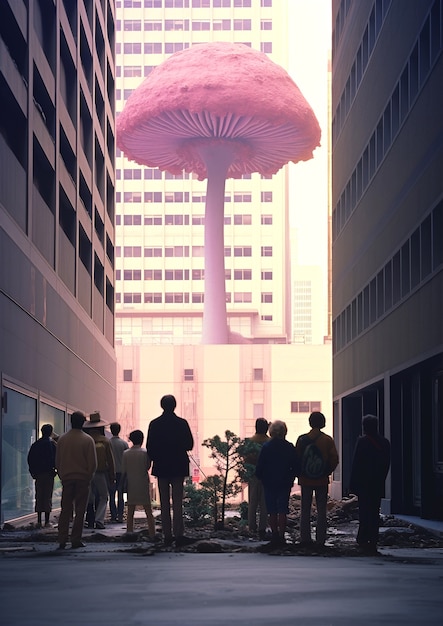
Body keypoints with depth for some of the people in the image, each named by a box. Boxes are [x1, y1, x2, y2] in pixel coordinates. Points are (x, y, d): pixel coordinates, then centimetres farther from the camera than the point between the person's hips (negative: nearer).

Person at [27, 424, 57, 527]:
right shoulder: (52, 443, -6)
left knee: (39, 496, 9)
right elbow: (56, 458, -11)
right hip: (48, 473, -4)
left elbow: (30, 459, 8)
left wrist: (33, 471, 13)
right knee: (48, 496, -2)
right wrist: (55, 469, 1)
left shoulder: (35, 444, 8)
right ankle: (47, 521, -3)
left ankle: (39, 521, 9)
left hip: (38, 473, 4)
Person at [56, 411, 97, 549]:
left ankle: (62, 540, -2)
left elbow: (57, 461, 7)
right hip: (83, 479, -3)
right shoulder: (87, 440, -6)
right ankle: (76, 540, 1)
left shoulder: (62, 439, 3)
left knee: (65, 510, 6)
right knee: (80, 510, 3)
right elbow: (93, 463, -7)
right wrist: (88, 477, 6)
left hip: (66, 479, 3)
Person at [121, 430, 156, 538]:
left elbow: (123, 472, 1)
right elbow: (148, 467, 0)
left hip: (131, 485, 2)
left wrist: (123, 485, 9)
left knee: (130, 512, 8)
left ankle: (129, 534, 4)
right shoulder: (145, 453, -8)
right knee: (148, 512, 3)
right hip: (143, 485, -2)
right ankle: (152, 534, -2)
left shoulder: (126, 453, -1)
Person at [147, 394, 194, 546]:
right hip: (178, 467, -1)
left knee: (164, 503, 6)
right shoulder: (182, 423, -6)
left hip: (161, 467, 1)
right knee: (177, 502, 3)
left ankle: (167, 535, 5)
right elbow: (189, 445, -2)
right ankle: (178, 534, -2)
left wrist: (152, 460, 12)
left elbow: (150, 448, -4)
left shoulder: (154, 424, -4)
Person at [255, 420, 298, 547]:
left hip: (269, 483, 0)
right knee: (283, 510, 3)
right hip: (285, 484, 0)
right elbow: (295, 466, 0)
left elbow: (260, 466, -5)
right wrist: (291, 479, 13)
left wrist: (261, 478, 10)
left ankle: (275, 535, 8)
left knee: (272, 511, 7)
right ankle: (281, 536, -2)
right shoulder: (290, 447, -5)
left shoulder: (266, 447, -7)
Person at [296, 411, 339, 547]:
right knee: (321, 510, 5)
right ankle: (320, 539, 2)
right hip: (322, 480, 0)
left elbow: (296, 458, -3)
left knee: (305, 510, 8)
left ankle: (305, 538, 6)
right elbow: (334, 459, -6)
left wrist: (299, 474, 10)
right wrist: (327, 472, 8)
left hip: (305, 480, 0)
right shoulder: (328, 440, -5)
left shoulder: (302, 439, -4)